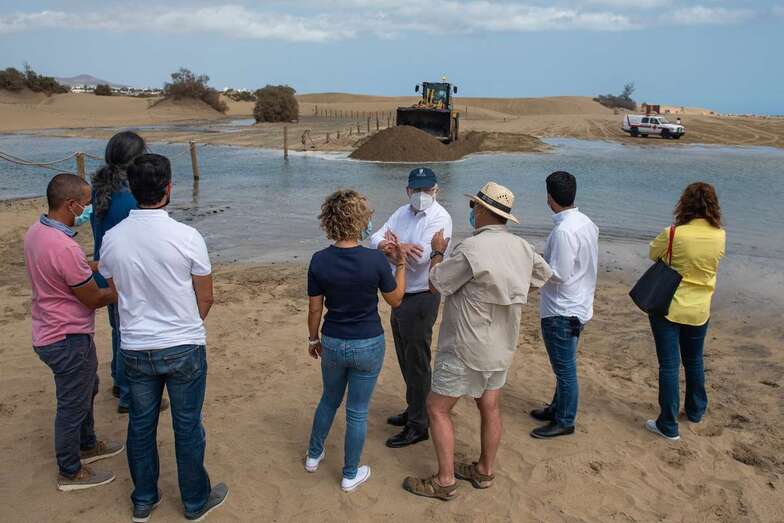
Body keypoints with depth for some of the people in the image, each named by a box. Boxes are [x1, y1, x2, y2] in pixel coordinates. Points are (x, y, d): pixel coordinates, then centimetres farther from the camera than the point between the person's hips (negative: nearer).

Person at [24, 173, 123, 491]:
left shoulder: (36, 231, -2)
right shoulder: (64, 248, -31)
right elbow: (93, 299, -20)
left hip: (51, 331, 10)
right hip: (68, 340, -10)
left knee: (86, 390, 27)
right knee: (73, 404, 9)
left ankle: (87, 446, 46)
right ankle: (70, 472, 27)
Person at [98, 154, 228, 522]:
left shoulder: (112, 238, -7)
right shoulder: (186, 237, -19)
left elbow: (116, 293, 6)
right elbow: (205, 297, -9)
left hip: (135, 349, 4)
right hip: (183, 348, -3)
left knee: (141, 425, 19)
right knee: (187, 426, 12)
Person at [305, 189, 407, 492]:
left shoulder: (319, 261, -12)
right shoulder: (375, 259, -19)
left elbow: (315, 308, -2)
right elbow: (396, 300, -5)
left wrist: (313, 339, 13)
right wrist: (401, 264, 4)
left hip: (332, 343, 3)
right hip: (368, 345, -3)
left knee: (329, 400, 27)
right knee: (357, 411, 12)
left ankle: (313, 456, 44)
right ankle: (351, 475, 27)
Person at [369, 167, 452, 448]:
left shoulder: (439, 218, -16)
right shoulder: (402, 213, 7)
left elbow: (420, 257, -27)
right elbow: (375, 238, -6)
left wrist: (392, 246, -17)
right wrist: (386, 245, -27)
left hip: (421, 299, -8)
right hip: (400, 296, 8)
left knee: (417, 364, 2)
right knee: (406, 359, 20)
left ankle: (418, 426, 15)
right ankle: (414, 410, 38)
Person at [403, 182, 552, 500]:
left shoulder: (471, 249, -25)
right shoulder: (521, 247, -2)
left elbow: (436, 285, -12)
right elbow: (544, 274, 18)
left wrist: (438, 252, 4)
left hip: (466, 349, -7)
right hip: (501, 346, 7)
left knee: (437, 408, 6)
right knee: (490, 408, 18)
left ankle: (445, 481, 13)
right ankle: (484, 471, 33)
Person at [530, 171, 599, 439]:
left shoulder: (564, 231, -25)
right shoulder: (587, 223, 4)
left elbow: (558, 275, -25)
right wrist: (545, 263, 11)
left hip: (561, 311, -10)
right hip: (577, 305, 10)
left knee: (564, 368, 5)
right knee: (563, 366, 22)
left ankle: (564, 422, 19)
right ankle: (558, 407, 38)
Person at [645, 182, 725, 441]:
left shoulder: (674, 234, -20)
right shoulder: (720, 235, -7)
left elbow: (653, 253, -2)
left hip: (668, 308, -4)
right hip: (699, 311, 4)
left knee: (669, 365, 3)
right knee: (694, 362, 24)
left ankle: (668, 426, 9)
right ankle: (696, 411, 42)